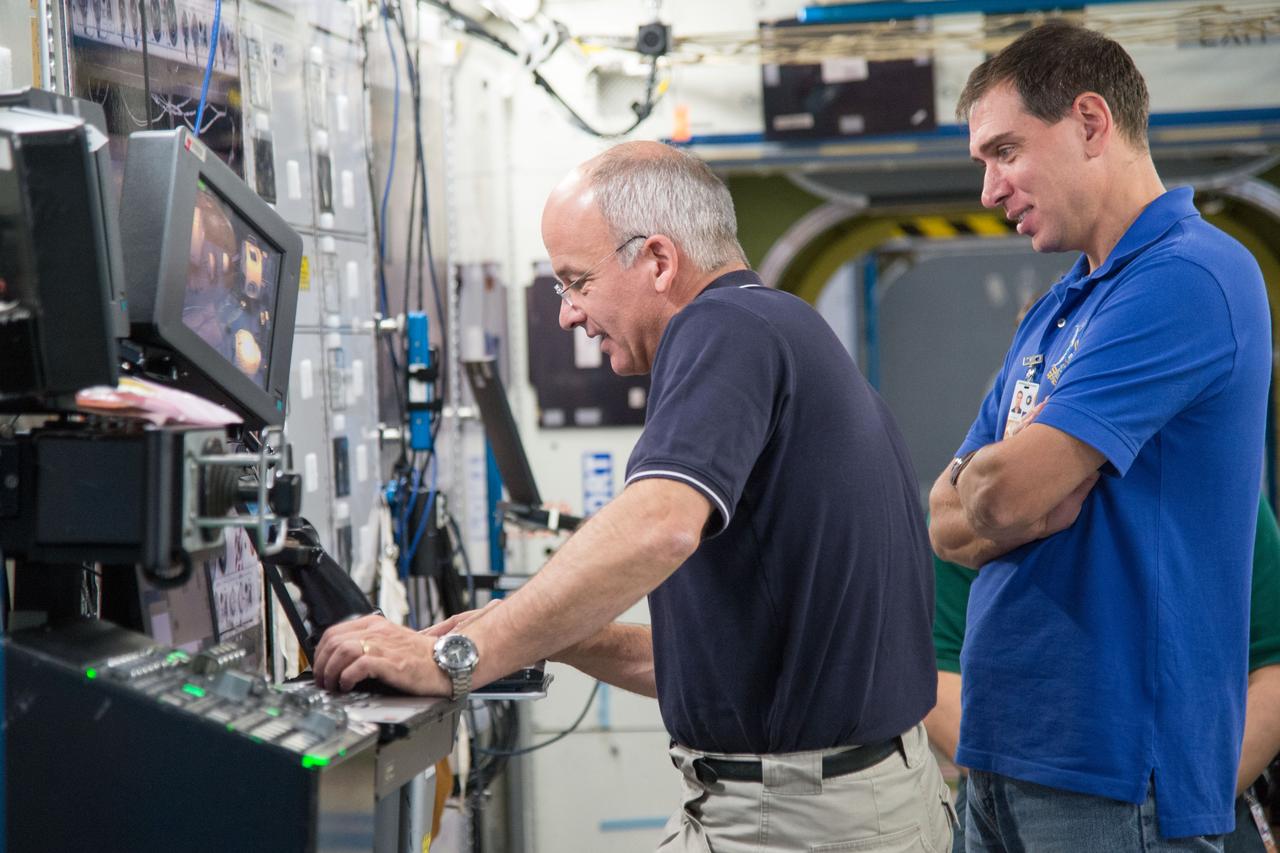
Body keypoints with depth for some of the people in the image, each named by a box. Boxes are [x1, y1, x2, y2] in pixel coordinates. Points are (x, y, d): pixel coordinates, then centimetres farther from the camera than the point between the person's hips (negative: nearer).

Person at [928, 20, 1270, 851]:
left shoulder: (1187, 277, -15)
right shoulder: (1056, 313, 15)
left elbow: (1008, 494, -21)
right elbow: (946, 523, 12)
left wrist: (984, 480, 1)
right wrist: (1038, 490, -8)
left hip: (1116, 762, -8)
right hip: (1007, 742, 8)